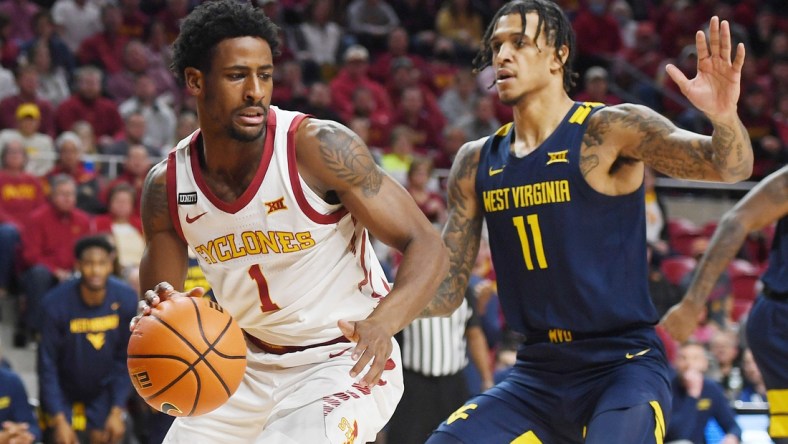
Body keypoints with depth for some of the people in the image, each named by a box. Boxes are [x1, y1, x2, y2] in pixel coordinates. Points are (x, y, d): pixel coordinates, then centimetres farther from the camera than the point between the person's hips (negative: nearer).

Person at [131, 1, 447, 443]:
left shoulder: (321, 149, -21)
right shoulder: (167, 187, -7)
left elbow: (427, 248, -19)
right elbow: (157, 304, 4)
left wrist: (383, 322, -38)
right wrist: (158, 314, -22)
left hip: (348, 362, -6)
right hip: (252, 368, 6)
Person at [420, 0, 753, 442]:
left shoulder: (610, 131, -8)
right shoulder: (477, 163, 8)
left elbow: (731, 165, -20)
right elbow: (445, 292, 13)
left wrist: (725, 115, -42)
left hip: (624, 368, -6)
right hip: (537, 373, 6)